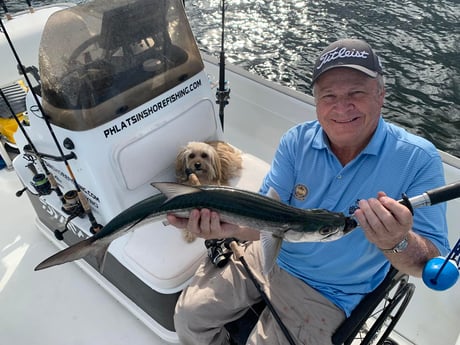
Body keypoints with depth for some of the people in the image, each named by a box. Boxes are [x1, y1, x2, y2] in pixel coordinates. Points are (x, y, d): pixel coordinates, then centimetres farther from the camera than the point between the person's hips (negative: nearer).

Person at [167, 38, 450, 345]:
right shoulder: (297, 141, -9)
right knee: (189, 317, 1)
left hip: (324, 292, -2)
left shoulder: (418, 159, -18)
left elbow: (432, 266, -17)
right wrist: (231, 226, -34)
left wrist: (398, 243, -41)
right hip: (267, 255, 3)